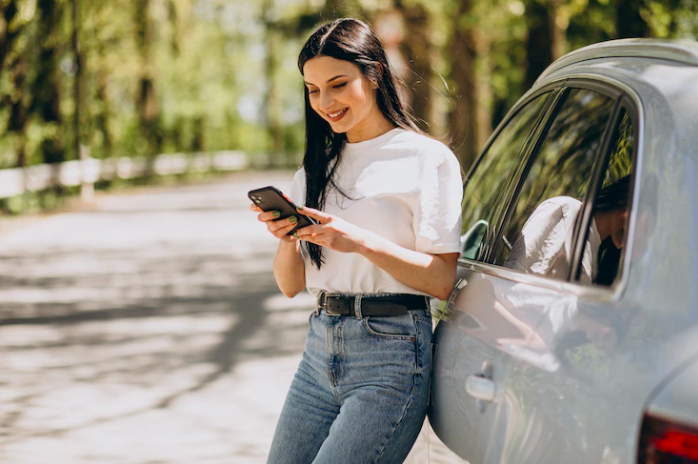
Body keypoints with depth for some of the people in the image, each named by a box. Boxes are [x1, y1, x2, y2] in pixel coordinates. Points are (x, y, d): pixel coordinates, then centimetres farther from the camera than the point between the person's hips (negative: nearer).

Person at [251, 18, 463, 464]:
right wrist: (288, 237, -7)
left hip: (391, 353, -6)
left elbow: (442, 280, -10)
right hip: (322, 346, 6)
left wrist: (362, 242, -21)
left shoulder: (428, 158, -3)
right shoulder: (319, 167, 16)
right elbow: (291, 285, 14)